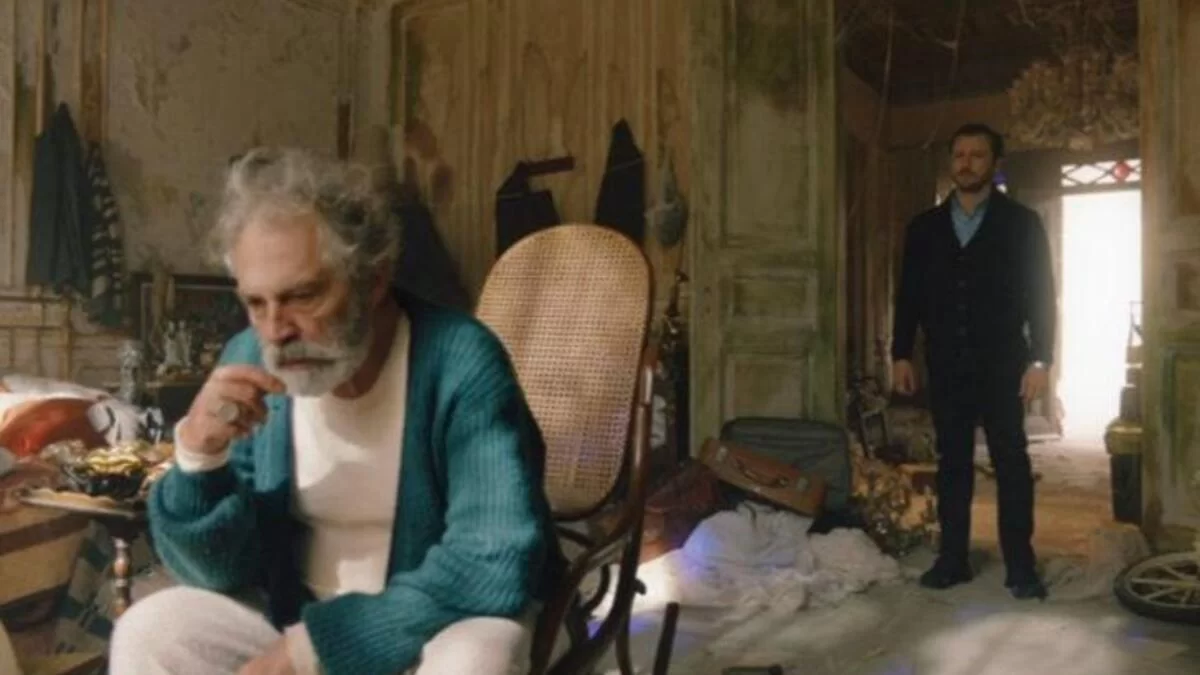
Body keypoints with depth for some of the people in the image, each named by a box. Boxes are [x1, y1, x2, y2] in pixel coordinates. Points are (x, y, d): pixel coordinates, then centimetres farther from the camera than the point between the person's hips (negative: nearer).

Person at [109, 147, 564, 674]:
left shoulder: (459, 361, -23)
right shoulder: (248, 360, -8)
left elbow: (498, 563, -27)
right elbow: (220, 572, -3)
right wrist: (199, 458, -24)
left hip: (444, 620, -4)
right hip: (295, 613, 5)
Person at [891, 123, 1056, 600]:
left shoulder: (1022, 223, 3)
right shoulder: (924, 227, 10)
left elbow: (1041, 294, -1)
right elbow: (908, 295, 10)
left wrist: (1039, 359, -10)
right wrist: (902, 355, 3)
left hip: (1002, 365, -2)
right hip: (946, 367, 3)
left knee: (1011, 463, 1)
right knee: (952, 463, 7)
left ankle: (1020, 565, 9)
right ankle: (953, 558, 14)